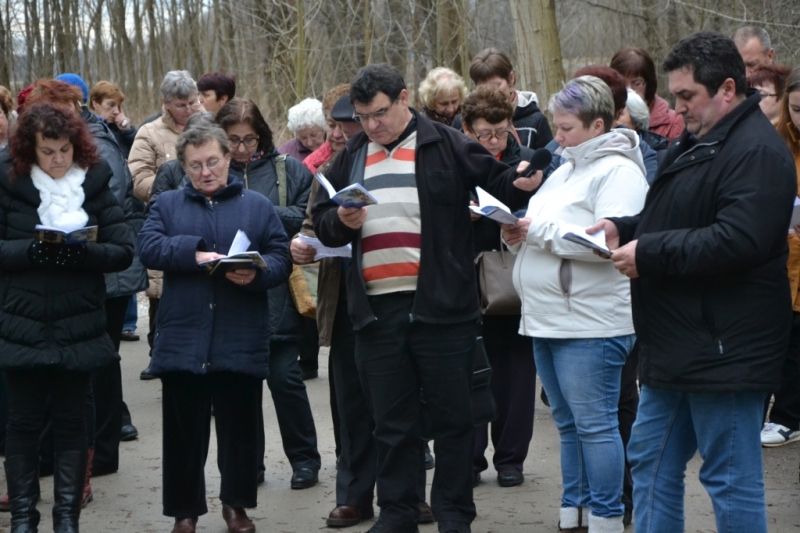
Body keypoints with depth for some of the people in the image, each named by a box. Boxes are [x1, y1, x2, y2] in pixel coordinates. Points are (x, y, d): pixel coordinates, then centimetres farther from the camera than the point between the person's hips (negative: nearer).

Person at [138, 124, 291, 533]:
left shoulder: (258, 206, 10)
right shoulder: (167, 205, 10)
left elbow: (281, 259, 3)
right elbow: (148, 248, -5)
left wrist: (257, 273, -18)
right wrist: (195, 253, -18)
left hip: (241, 343, 0)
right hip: (182, 340, 0)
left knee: (240, 429, 8)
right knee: (184, 431, 6)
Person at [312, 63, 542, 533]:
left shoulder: (446, 146, -1)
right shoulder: (353, 156, 13)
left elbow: (499, 180, -1)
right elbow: (323, 222, 16)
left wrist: (524, 182, -23)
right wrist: (341, 221, -6)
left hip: (440, 307, -4)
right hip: (376, 312, 4)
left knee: (451, 418, 5)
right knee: (393, 422, 12)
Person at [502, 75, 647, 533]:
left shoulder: (618, 171, -10)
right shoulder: (566, 170, 19)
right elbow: (546, 233, 24)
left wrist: (539, 231, -18)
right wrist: (520, 234, 1)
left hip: (591, 323, -9)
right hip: (547, 319, 9)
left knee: (594, 424, -5)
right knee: (569, 423, 14)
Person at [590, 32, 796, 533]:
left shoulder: (756, 151, -17)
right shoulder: (695, 143, 16)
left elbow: (737, 241, -28)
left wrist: (647, 253, -21)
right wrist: (624, 229, 5)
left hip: (724, 349, -11)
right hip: (679, 345, 11)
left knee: (732, 481, -2)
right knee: (652, 463, 16)